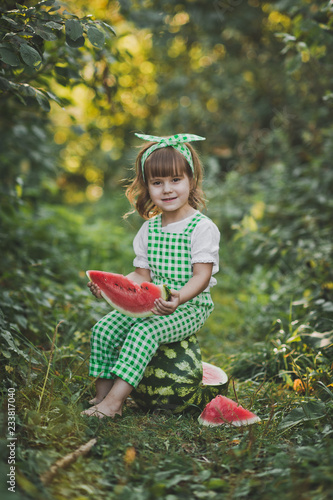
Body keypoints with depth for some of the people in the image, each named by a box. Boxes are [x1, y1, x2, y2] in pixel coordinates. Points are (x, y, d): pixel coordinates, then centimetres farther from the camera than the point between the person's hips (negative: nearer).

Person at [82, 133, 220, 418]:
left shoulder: (203, 227, -10)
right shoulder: (149, 228, 9)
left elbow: (201, 276, -17)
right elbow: (142, 275, 11)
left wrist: (179, 298, -36)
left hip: (190, 306, -6)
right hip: (151, 304, 7)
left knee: (144, 331, -30)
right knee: (104, 328, -11)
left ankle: (115, 399, -28)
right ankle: (102, 394, -5)